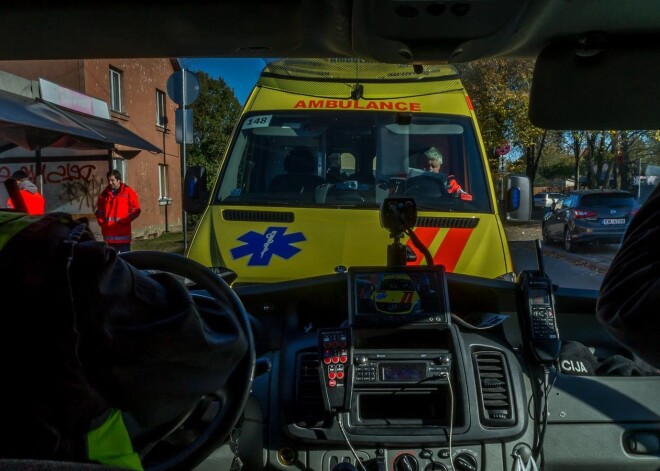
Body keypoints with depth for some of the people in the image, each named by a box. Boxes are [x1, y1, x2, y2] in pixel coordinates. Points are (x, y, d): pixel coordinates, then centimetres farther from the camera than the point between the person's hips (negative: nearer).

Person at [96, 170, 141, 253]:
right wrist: (102, 222, 5)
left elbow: (136, 210, -3)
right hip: (109, 234, 4)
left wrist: (123, 221, -11)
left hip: (123, 234, -4)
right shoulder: (105, 193, 12)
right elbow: (99, 211, 20)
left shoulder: (128, 192, 0)